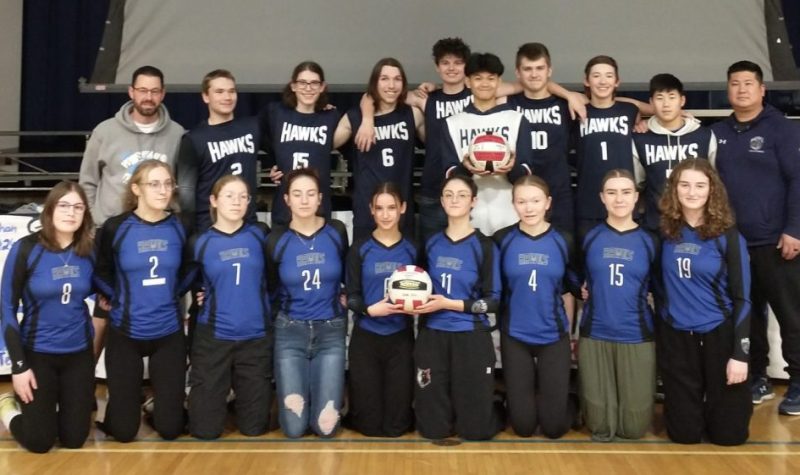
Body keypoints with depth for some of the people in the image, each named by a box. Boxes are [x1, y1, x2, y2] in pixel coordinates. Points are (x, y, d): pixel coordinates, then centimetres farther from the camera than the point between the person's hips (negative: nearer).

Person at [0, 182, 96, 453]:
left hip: (79, 352, 3)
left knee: (74, 439, 7)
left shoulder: (89, 252, -5)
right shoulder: (26, 249, -15)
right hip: (37, 352, -3)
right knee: (39, 442, 0)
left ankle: (58, 402, 39)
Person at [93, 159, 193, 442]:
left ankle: (161, 398, 34)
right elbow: (101, 274, 6)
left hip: (169, 333, 1)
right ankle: (128, 400, 36)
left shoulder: (180, 228, -3)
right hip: (125, 333, -1)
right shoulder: (115, 228, -9)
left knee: (170, 429, 3)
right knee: (123, 431, 5)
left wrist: (172, 295, 4)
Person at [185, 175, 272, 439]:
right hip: (213, 337, -1)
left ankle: (241, 397, 38)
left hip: (256, 336, 1)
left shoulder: (259, 235, 1)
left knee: (254, 427, 6)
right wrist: (204, 296, 2)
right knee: (205, 429, 2)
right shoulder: (200, 243, -2)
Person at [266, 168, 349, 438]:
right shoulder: (277, 240, -5)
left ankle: (327, 390, 29)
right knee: (294, 428, -2)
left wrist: (346, 298, 2)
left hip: (330, 331, 0)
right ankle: (297, 390, 31)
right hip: (290, 333, 0)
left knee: (326, 426, -4)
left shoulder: (337, 232, -3)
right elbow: (270, 289, 9)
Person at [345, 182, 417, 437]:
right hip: (365, 338, -1)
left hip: (401, 338, 1)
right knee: (369, 422, 4)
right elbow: (351, 297, -3)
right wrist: (370, 309, -23)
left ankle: (395, 423, 36)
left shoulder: (412, 249, 6)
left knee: (396, 424, 4)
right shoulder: (360, 249, 0)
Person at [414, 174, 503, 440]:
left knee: (475, 429, 4)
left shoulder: (484, 246, -4)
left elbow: (492, 301, -7)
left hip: (471, 337, -3)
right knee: (433, 428, 5)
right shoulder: (431, 243, 9)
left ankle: (491, 409, 36)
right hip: (432, 335, 3)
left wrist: (449, 304, -16)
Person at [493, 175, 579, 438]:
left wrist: (569, 329, 5)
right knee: (523, 426, 5)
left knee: (554, 426, 3)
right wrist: (500, 327, 1)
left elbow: (574, 287, 7)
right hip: (514, 337, 0)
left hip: (554, 337, 0)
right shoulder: (502, 239, -5)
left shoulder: (563, 240, -3)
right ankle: (526, 400, 38)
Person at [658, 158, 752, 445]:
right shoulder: (666, 231, -1)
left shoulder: (727, 236, -8)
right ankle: (694, 406, 39)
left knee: (728, 433, 5)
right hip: (675, 335, 2)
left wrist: (740, 353, -12)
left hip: (719, 334, -2)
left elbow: (742, 298, -7)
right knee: (684, 432, 7)